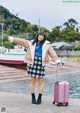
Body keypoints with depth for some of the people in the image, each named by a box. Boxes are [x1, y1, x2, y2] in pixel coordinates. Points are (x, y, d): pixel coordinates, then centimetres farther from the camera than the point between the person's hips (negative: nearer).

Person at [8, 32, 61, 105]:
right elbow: (22, 41, 12)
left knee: (41, 82, 0)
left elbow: (52, 53, -2)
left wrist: (57, 60, -16)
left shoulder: (46, 45, 7)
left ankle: (39, 98, 11)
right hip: (33, 63, 1)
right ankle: (33, 98, 14)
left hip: (41, 63, -1)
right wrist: (12, 39, 6)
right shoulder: (31, 43, 13)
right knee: (33, 81, 3)